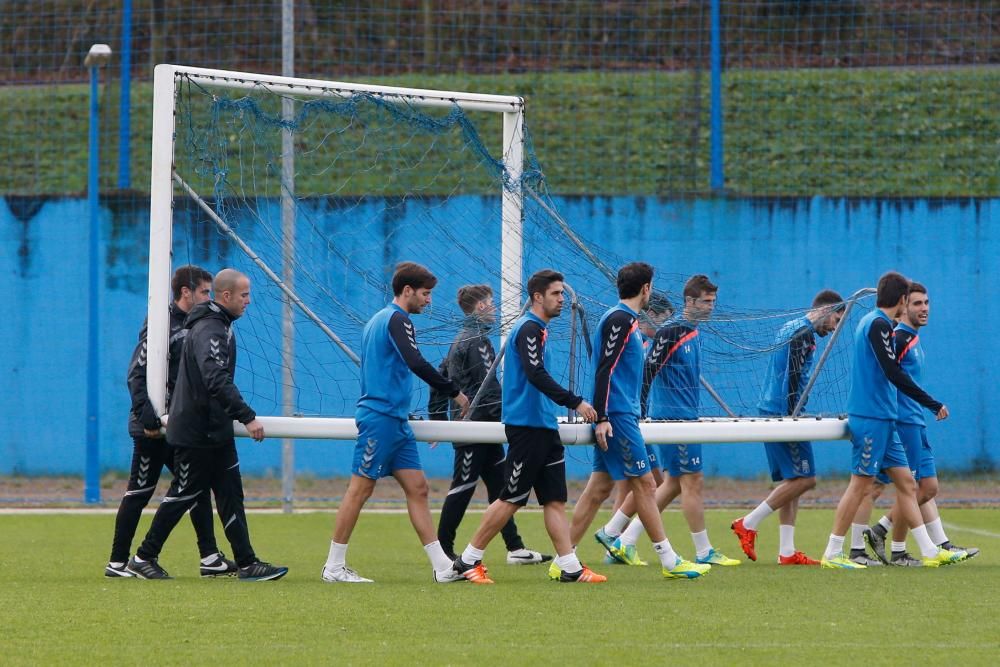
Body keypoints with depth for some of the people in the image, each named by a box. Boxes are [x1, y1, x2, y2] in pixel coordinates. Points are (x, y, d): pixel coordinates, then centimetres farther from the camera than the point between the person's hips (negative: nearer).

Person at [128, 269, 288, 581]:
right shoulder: (209, 330, -20)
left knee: (230, 495, 6)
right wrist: (247, 417, -34)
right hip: (196, 434, -10)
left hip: (216, 431, 10)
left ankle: (247, 564, 5)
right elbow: (217, 381, -31)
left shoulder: (220, 327, 13)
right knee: (184, 494, -1)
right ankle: (144, 558, 9)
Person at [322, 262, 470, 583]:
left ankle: (442, 566, 2)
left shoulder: (377, 321, 20)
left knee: (417, 488, 5)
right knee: (360, 489, -6)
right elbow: (416, 363, -25)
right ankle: (334, 567, -2)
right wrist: (454, 392, -19)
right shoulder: (397, 320, -11)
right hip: (381, 418, -10)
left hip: (394, 421, 10)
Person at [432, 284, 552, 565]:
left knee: (499, 486, 8)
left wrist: (438, 418, 22)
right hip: (477, 424, -10)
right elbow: (488, 385, -19)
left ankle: (515, 547, 7)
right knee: (462, 488, -5)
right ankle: (443, 549, -1)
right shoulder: (477, 341, -13)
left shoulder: (461, 340, 17)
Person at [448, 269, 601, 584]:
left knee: (555, 499, 4)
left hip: (543, 427, 10)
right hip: (526, 425, -10)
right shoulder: (529, 329, -13)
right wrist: (575, 402, -27)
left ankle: (569, 567, 2)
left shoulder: (537, 329, 17)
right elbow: (536, 376, -24)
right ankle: (468, 561, 2)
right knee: (512, 499, -5)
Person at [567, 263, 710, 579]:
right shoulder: (620, 319, -12)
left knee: (599, 487, 8)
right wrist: (602, 417, -23)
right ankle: (670, 562, -4)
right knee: (644, 484, -6)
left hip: (620, 416, 10)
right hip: (617, 417, -10)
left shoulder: (624, 319, 18)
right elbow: (604, 369, -19)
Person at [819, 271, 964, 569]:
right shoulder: (878, 324, -14)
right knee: (860, 485, -6)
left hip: (882, 419, 10)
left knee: (906, 483, 9)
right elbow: (894, 374, -20)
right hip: (871, 419, -10)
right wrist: (934, 405, -17)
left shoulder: (872, 322, 15)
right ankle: (832, 554, -1)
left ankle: (930, 552, 10)